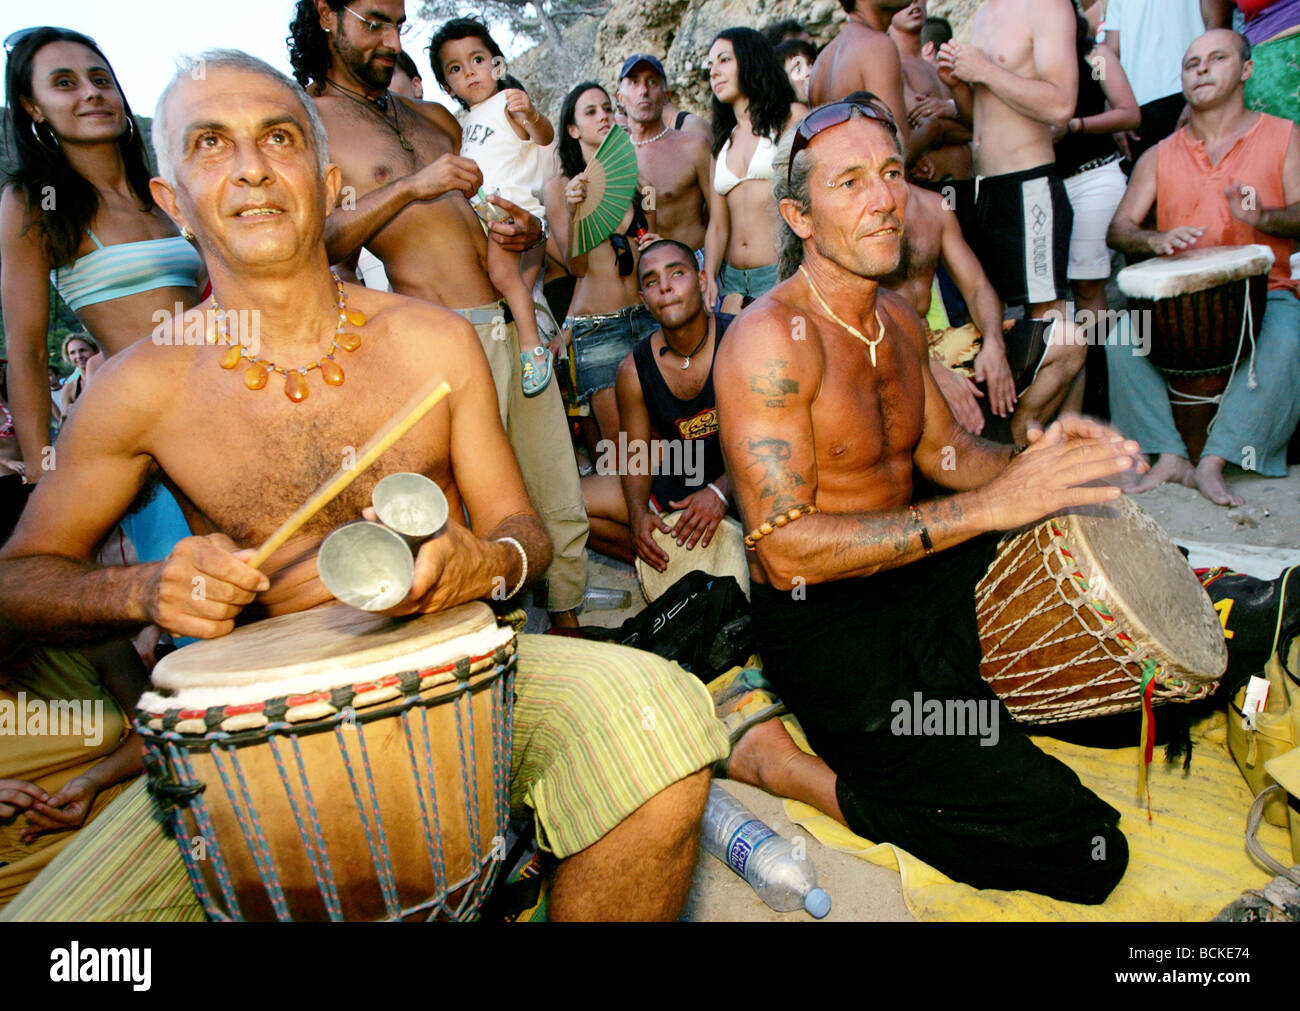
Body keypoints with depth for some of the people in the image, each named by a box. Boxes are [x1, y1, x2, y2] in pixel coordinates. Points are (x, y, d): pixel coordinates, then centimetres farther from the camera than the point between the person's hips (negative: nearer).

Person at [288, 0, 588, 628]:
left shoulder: (436, 119, 22)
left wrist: (527, 232, 8)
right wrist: (410, 187, -16)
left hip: (516, 327, 6)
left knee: (563, 512, 9)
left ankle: (569, 630, 27)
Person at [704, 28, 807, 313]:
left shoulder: (792, 117, 6)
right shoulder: (723, 143, 21)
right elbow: (719, 226, 16)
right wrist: (708, 280, -1)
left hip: (782, 276, -4)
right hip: (732, 280, 5)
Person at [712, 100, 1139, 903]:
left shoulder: (899, 318, 9)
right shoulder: (771, 338, -20)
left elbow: (941, 448, 18)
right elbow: (787, 547, -26)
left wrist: (1030, 462, -4)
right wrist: (989, 506, -27)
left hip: (916, 580, 9)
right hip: (823, 630, -9)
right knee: (1083, 849, -11)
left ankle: (958, 689, 19)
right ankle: (776, 759, -5)